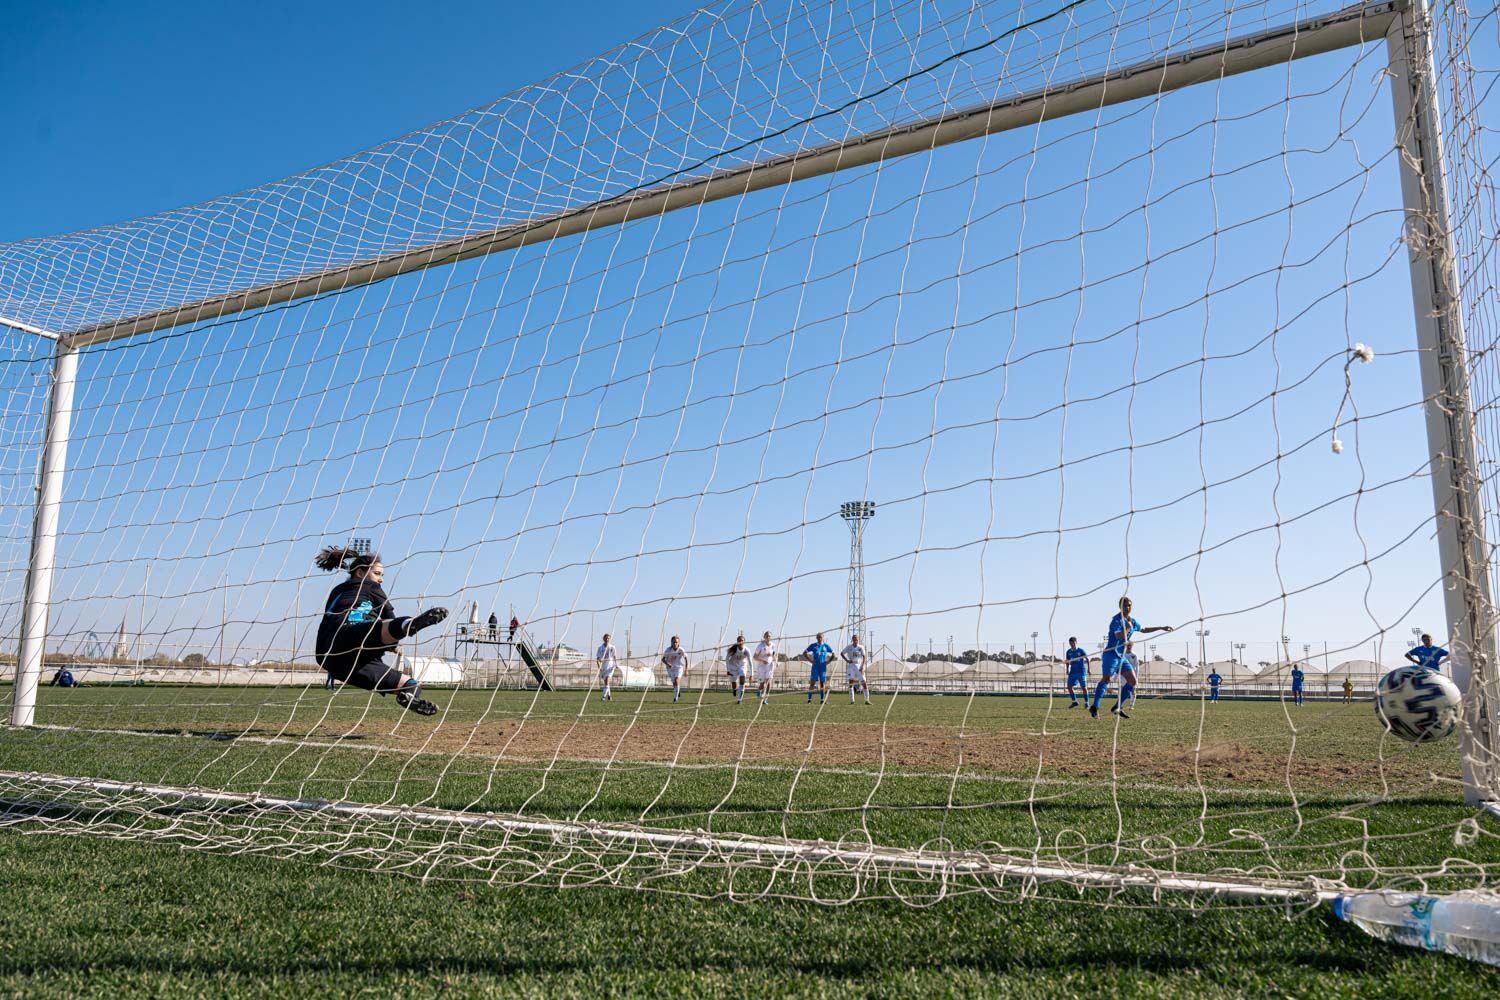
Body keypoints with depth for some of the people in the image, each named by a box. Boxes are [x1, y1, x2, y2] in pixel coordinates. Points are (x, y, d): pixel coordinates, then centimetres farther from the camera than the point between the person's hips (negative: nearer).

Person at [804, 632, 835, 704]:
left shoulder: (826, 646, 5)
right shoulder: (813, 645, 2)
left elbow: (833, 654, 13)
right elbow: (804, 653, 6)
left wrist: (828, 662, 2)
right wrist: (811, 660, -3)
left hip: (823, 667, 1)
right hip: (815, 667, -1)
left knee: (822, 683, 4)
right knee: (812, 683, -5)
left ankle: (822, 699, 10)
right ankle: (809, 699, -3)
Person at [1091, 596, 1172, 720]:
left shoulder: (1132, 621, 14)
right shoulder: (1117, 620, -13)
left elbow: (1144, 630, 32)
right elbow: (1119, 636, -27)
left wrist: (1161, 628, 33)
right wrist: (1128, 627, -20)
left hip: (1122, 656, 9)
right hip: (1111, 654, -9)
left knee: (1132, 681, 3)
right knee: (1106, 679, -17)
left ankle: (1117, 707, 8)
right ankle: (1094, 707, -16)